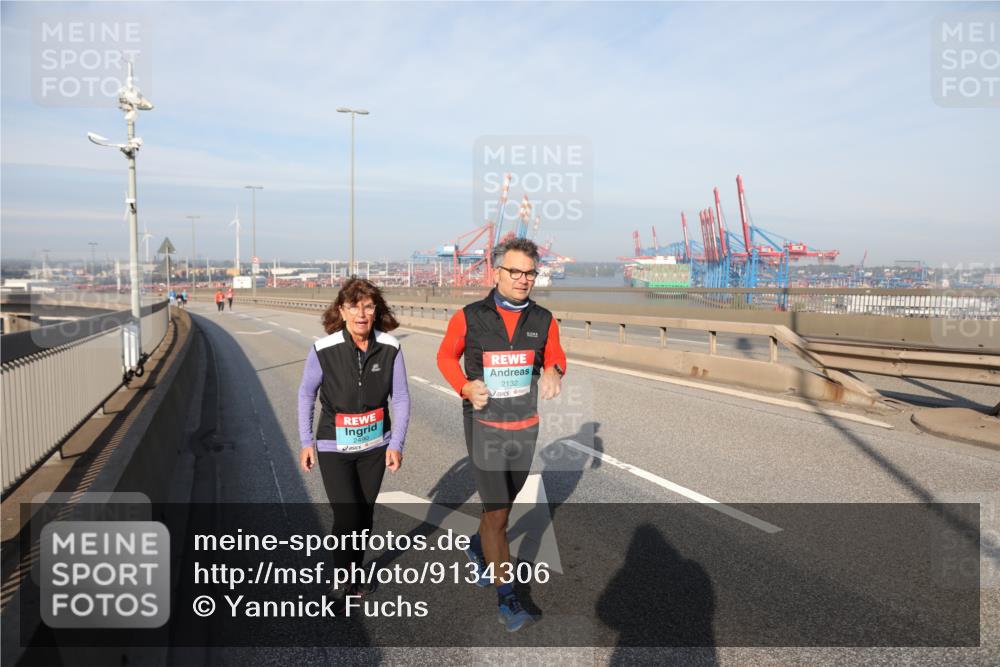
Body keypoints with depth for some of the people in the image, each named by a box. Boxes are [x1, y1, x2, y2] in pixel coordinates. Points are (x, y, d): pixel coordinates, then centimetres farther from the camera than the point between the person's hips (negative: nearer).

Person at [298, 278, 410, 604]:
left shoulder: (390, 348, -15)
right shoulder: (323, 350, -18)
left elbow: (400, 398, -5)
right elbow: (306, 394, -3)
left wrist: (396, 444, -8)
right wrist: (306, 442, 0)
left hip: (375, 446, 2)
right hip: (334, 448, -2)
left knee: (365, 513, 15)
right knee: (347, 516, -6)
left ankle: (356, 574, 38)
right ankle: (346, 584, 20)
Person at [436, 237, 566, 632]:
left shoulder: (543, 321, -5)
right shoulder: (469, 318, -11)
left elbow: (556, 357, 10)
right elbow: (445, 356, 4)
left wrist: (553, 372, -15)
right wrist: (465, 386, -15)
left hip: (525, 428, 4)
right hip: (484, 426, -3)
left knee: (502, 503, 22)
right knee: (497, 512, -4)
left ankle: (478, 549, 52)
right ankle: (506, 598, 12)